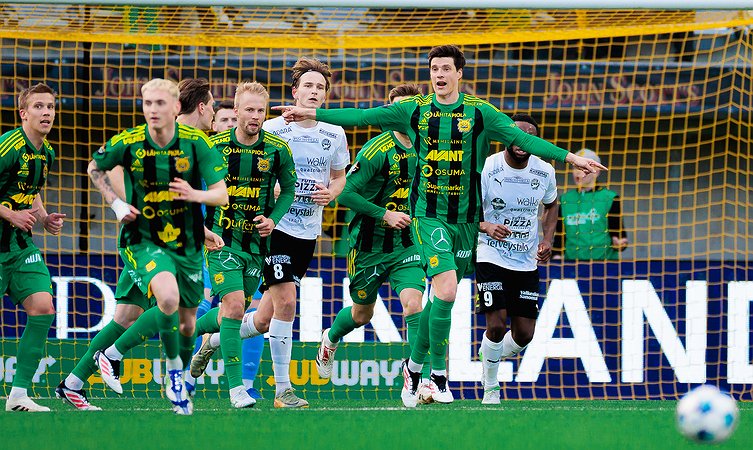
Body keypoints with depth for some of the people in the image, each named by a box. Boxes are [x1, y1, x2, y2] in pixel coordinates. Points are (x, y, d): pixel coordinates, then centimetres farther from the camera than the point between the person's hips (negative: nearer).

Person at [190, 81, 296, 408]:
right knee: (235, 305, -17)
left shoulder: (278, 149, -3)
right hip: (222, 238, -3)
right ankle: (236, 387, -13)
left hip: (257, 242, 3)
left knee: (232, 314, 11)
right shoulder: (214, 146, -7)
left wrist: (273, 219, -5)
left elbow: (288, 190, 11)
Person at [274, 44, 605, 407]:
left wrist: (571, 158, -10)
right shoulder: (414, 110, 2)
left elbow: (522, 138, -2)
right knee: (445, 291, -18)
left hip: (466, 217, 2)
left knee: (442, 297, 7)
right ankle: (438, 373, -8)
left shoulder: (479, 113, 1)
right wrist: (310, 113, 3)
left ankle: (414, 365, 25)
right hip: (429, 214, -2)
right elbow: (361, 117, 6)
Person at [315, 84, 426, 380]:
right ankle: (330, 340, 47)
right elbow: (345, 192, -17)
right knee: (362, 314, 14)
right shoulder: (377, 150, -17)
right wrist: (385, 215, -21)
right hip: (369, 243, -3)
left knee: (413, 302, -19)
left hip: (405, 244, 3)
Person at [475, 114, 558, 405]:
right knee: (497, 324, -16)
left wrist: (548, 240, 2)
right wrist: (487, 227, -28)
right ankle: (490, 389, 5)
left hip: (527, 261, 4)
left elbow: (551, 205, 19)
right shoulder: (486, 169, -13)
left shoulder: (544, 172, -2)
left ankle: (489, 356, 33)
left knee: (524, 334, 0)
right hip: (491, 257, -4)